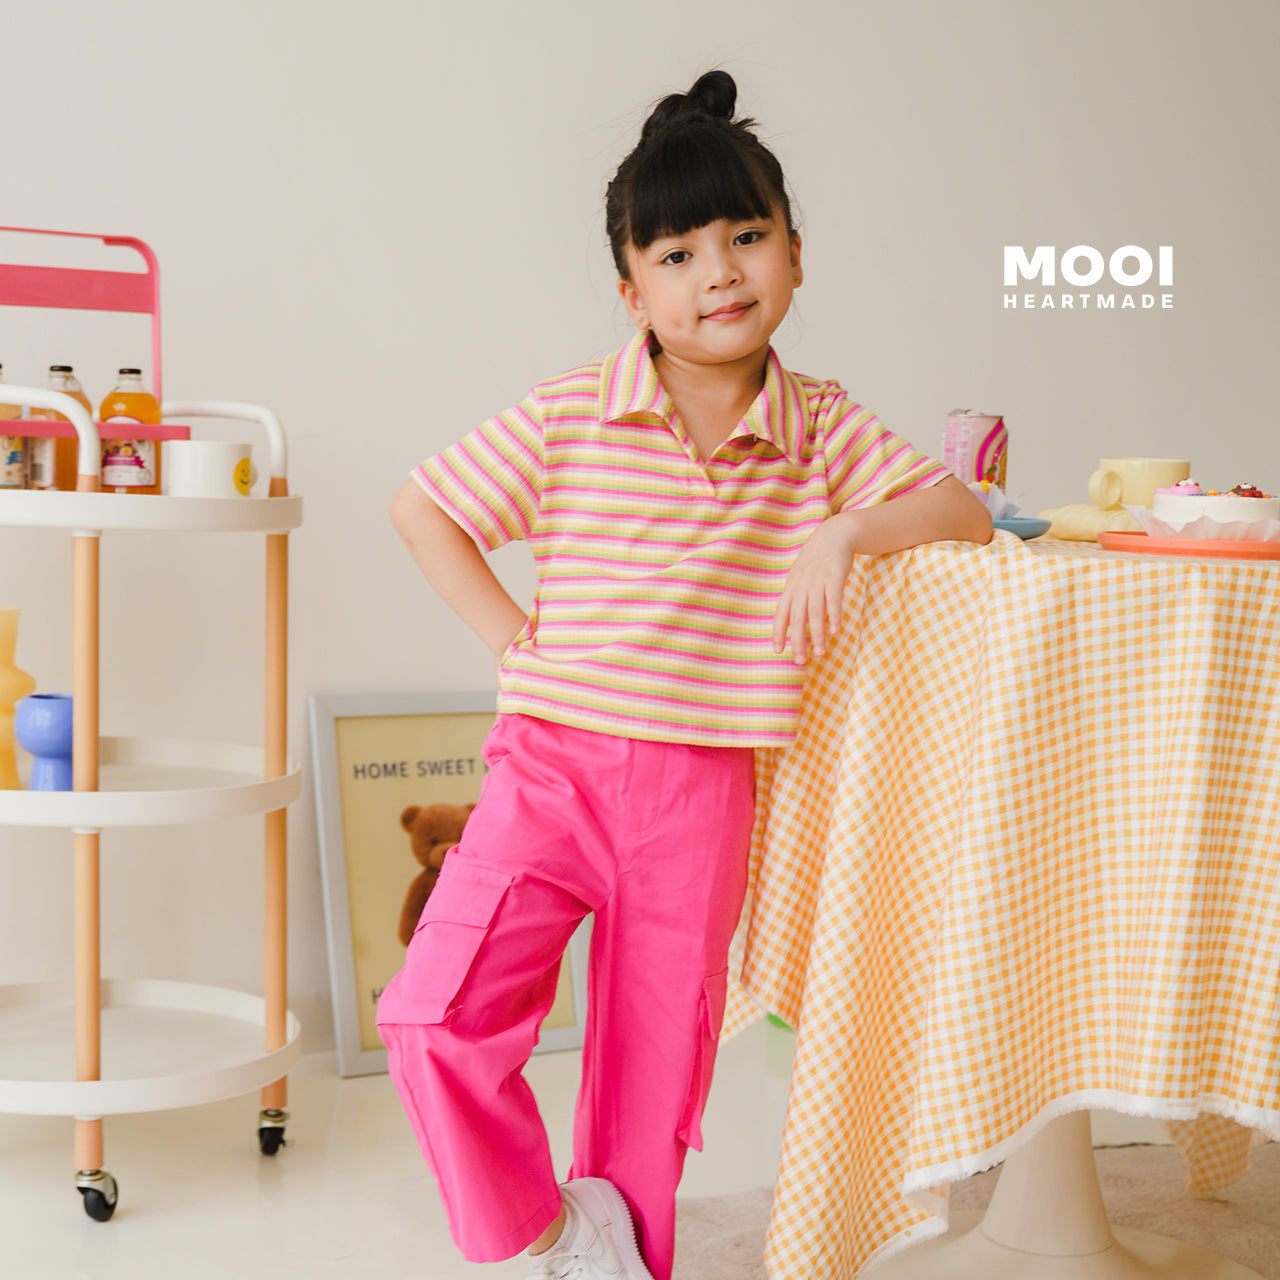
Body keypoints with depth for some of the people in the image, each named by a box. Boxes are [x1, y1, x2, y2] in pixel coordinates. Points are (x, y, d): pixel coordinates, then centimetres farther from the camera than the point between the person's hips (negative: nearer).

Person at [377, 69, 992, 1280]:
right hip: (552, 768, -1)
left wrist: (844, 533, -17)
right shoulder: (566, 419, -4)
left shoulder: (821, 429, 3)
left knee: (655, 1064, 11)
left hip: (700, 794, 2)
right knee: (435, 1014, -15)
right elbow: (420, 506, 5)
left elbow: (963, 511, 1)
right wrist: (509, 636, -4)